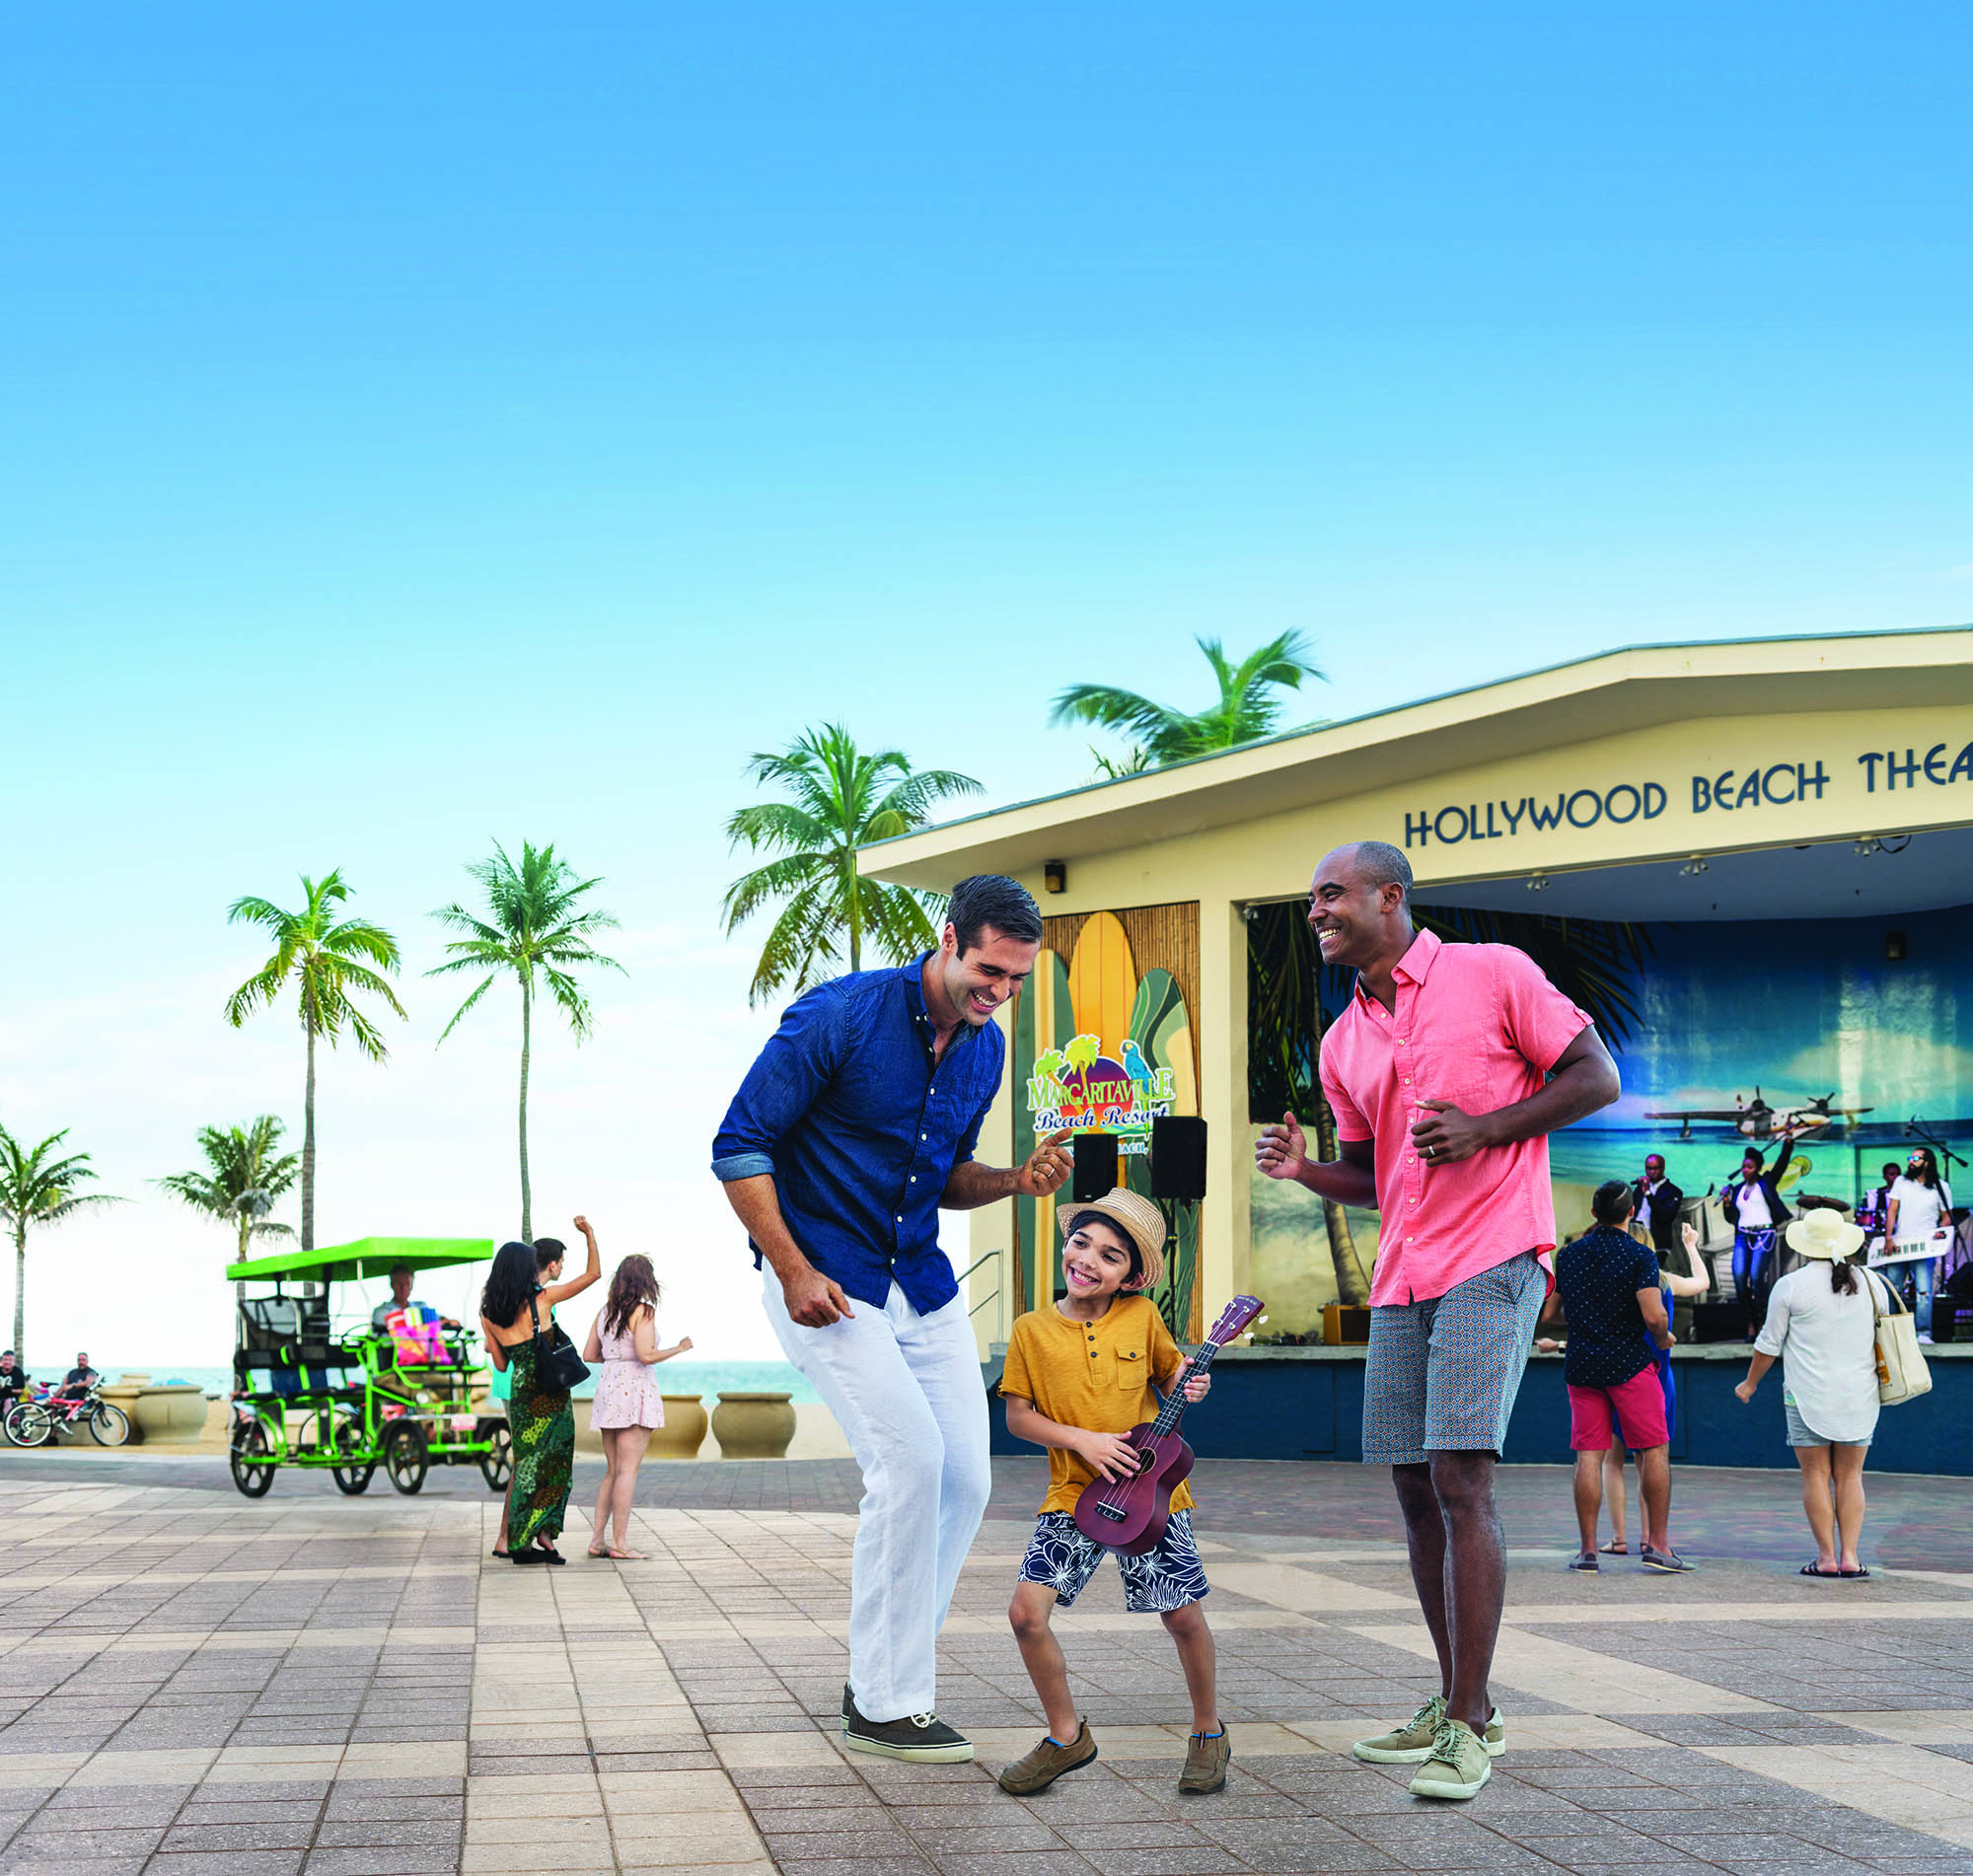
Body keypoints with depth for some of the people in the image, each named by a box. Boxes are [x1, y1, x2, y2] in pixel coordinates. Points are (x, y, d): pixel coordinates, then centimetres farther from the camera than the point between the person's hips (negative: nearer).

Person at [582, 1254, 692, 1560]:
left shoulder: (605, 1311, 11)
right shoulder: (643, 1311, -9)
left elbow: (589, 1355, 13)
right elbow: (646, 1355, -19)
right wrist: (679, 1348, -4)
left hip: (608, 1386, 7)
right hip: (635, 1389, -7)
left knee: (612, 1471, 13)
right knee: (627, 1470, -6)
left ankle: (597, 1539, 9)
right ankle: (620, 1543, -8)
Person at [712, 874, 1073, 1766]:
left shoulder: (986, 1048, 6)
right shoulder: (838, 1015, -16)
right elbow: (738, 1147, -12)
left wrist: (1014, 1180, -3)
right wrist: (794, 1272, -18)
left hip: (922, 1282, 7)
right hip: (826, 1281, -7)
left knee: (965, 1476, 0)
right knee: (911, 1454, -18)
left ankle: (882, 1678, 16)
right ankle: (886, 1708, -8)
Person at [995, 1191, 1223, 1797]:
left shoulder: (1142, 1317, -2)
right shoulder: (1033, 1330, -3)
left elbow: (1171, 1368, 13)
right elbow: (1017, 1415, 0)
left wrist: (1190, 1382, -10)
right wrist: (1082, 1440, -12)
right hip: (1072, 1495, 0)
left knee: (1183, 1615, 1)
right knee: (1027, 1611, -11)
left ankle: (1208, 1733, 26)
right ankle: (1067, 1735, 10)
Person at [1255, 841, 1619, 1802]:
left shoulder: (1492, 973, -2)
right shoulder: (1342, 1044, 16)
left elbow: (1597, 1076, -2)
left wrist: (1484, 1128, -14)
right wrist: (1303, 1169, 2)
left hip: (1490, 1261, -7)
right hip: (1401, 1278, 7)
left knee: (1460, 1480, -15)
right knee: (1415, 1489, 7)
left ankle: (1471, 1725, -10)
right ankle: (1455, 1703, 19)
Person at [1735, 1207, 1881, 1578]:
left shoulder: (1790, 1286, -6)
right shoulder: (1869, 1282, 4)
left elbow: (1769, 1344, 0)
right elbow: (1883, 1337, 12)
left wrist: (1750, 1383, 14)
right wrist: (1881, 1380, 29)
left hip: (1808, 1394, -3)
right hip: (1860, 1394, 3)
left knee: (1816, 1475, 2)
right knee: (1849, 1476, 6)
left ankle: (1827, 1557, 0)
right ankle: (1850, 1557, 1)